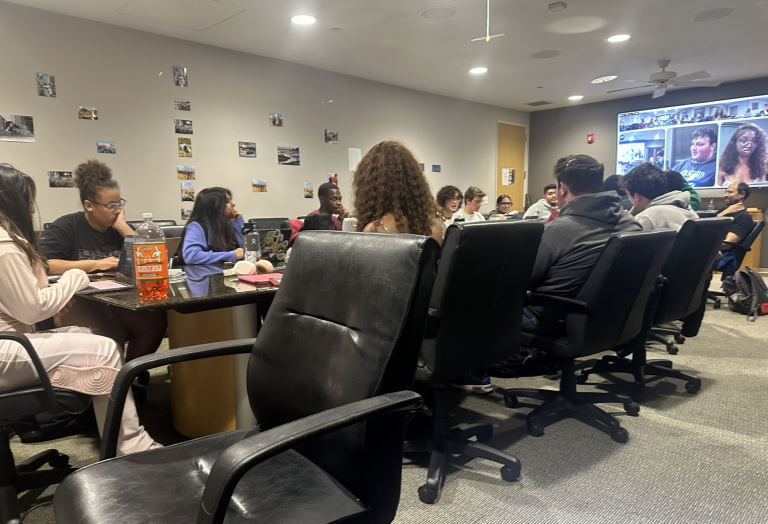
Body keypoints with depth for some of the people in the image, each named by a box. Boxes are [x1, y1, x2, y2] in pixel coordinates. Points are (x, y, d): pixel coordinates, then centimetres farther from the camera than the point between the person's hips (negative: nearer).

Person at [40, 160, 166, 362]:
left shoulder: (116, 227, 13)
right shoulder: (66, 226, -3)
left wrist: (123, 227, -5)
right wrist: (95, 264, -18)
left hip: (114, 301, 5)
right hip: (75, 304, -5)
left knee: (155, 321, -22)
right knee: (112, 337, -33)